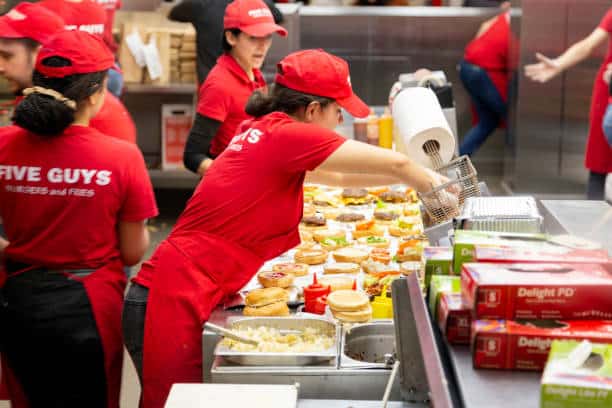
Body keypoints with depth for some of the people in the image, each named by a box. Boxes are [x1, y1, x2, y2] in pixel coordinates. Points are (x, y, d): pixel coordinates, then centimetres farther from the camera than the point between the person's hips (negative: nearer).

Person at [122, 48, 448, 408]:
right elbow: (394, 163, -10)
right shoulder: (286, 135, -14)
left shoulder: (261, 133, 13)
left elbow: (337, 177, 28)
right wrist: (430, 182, 11)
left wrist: (419, 178, 28)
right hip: (176, 301, -9)